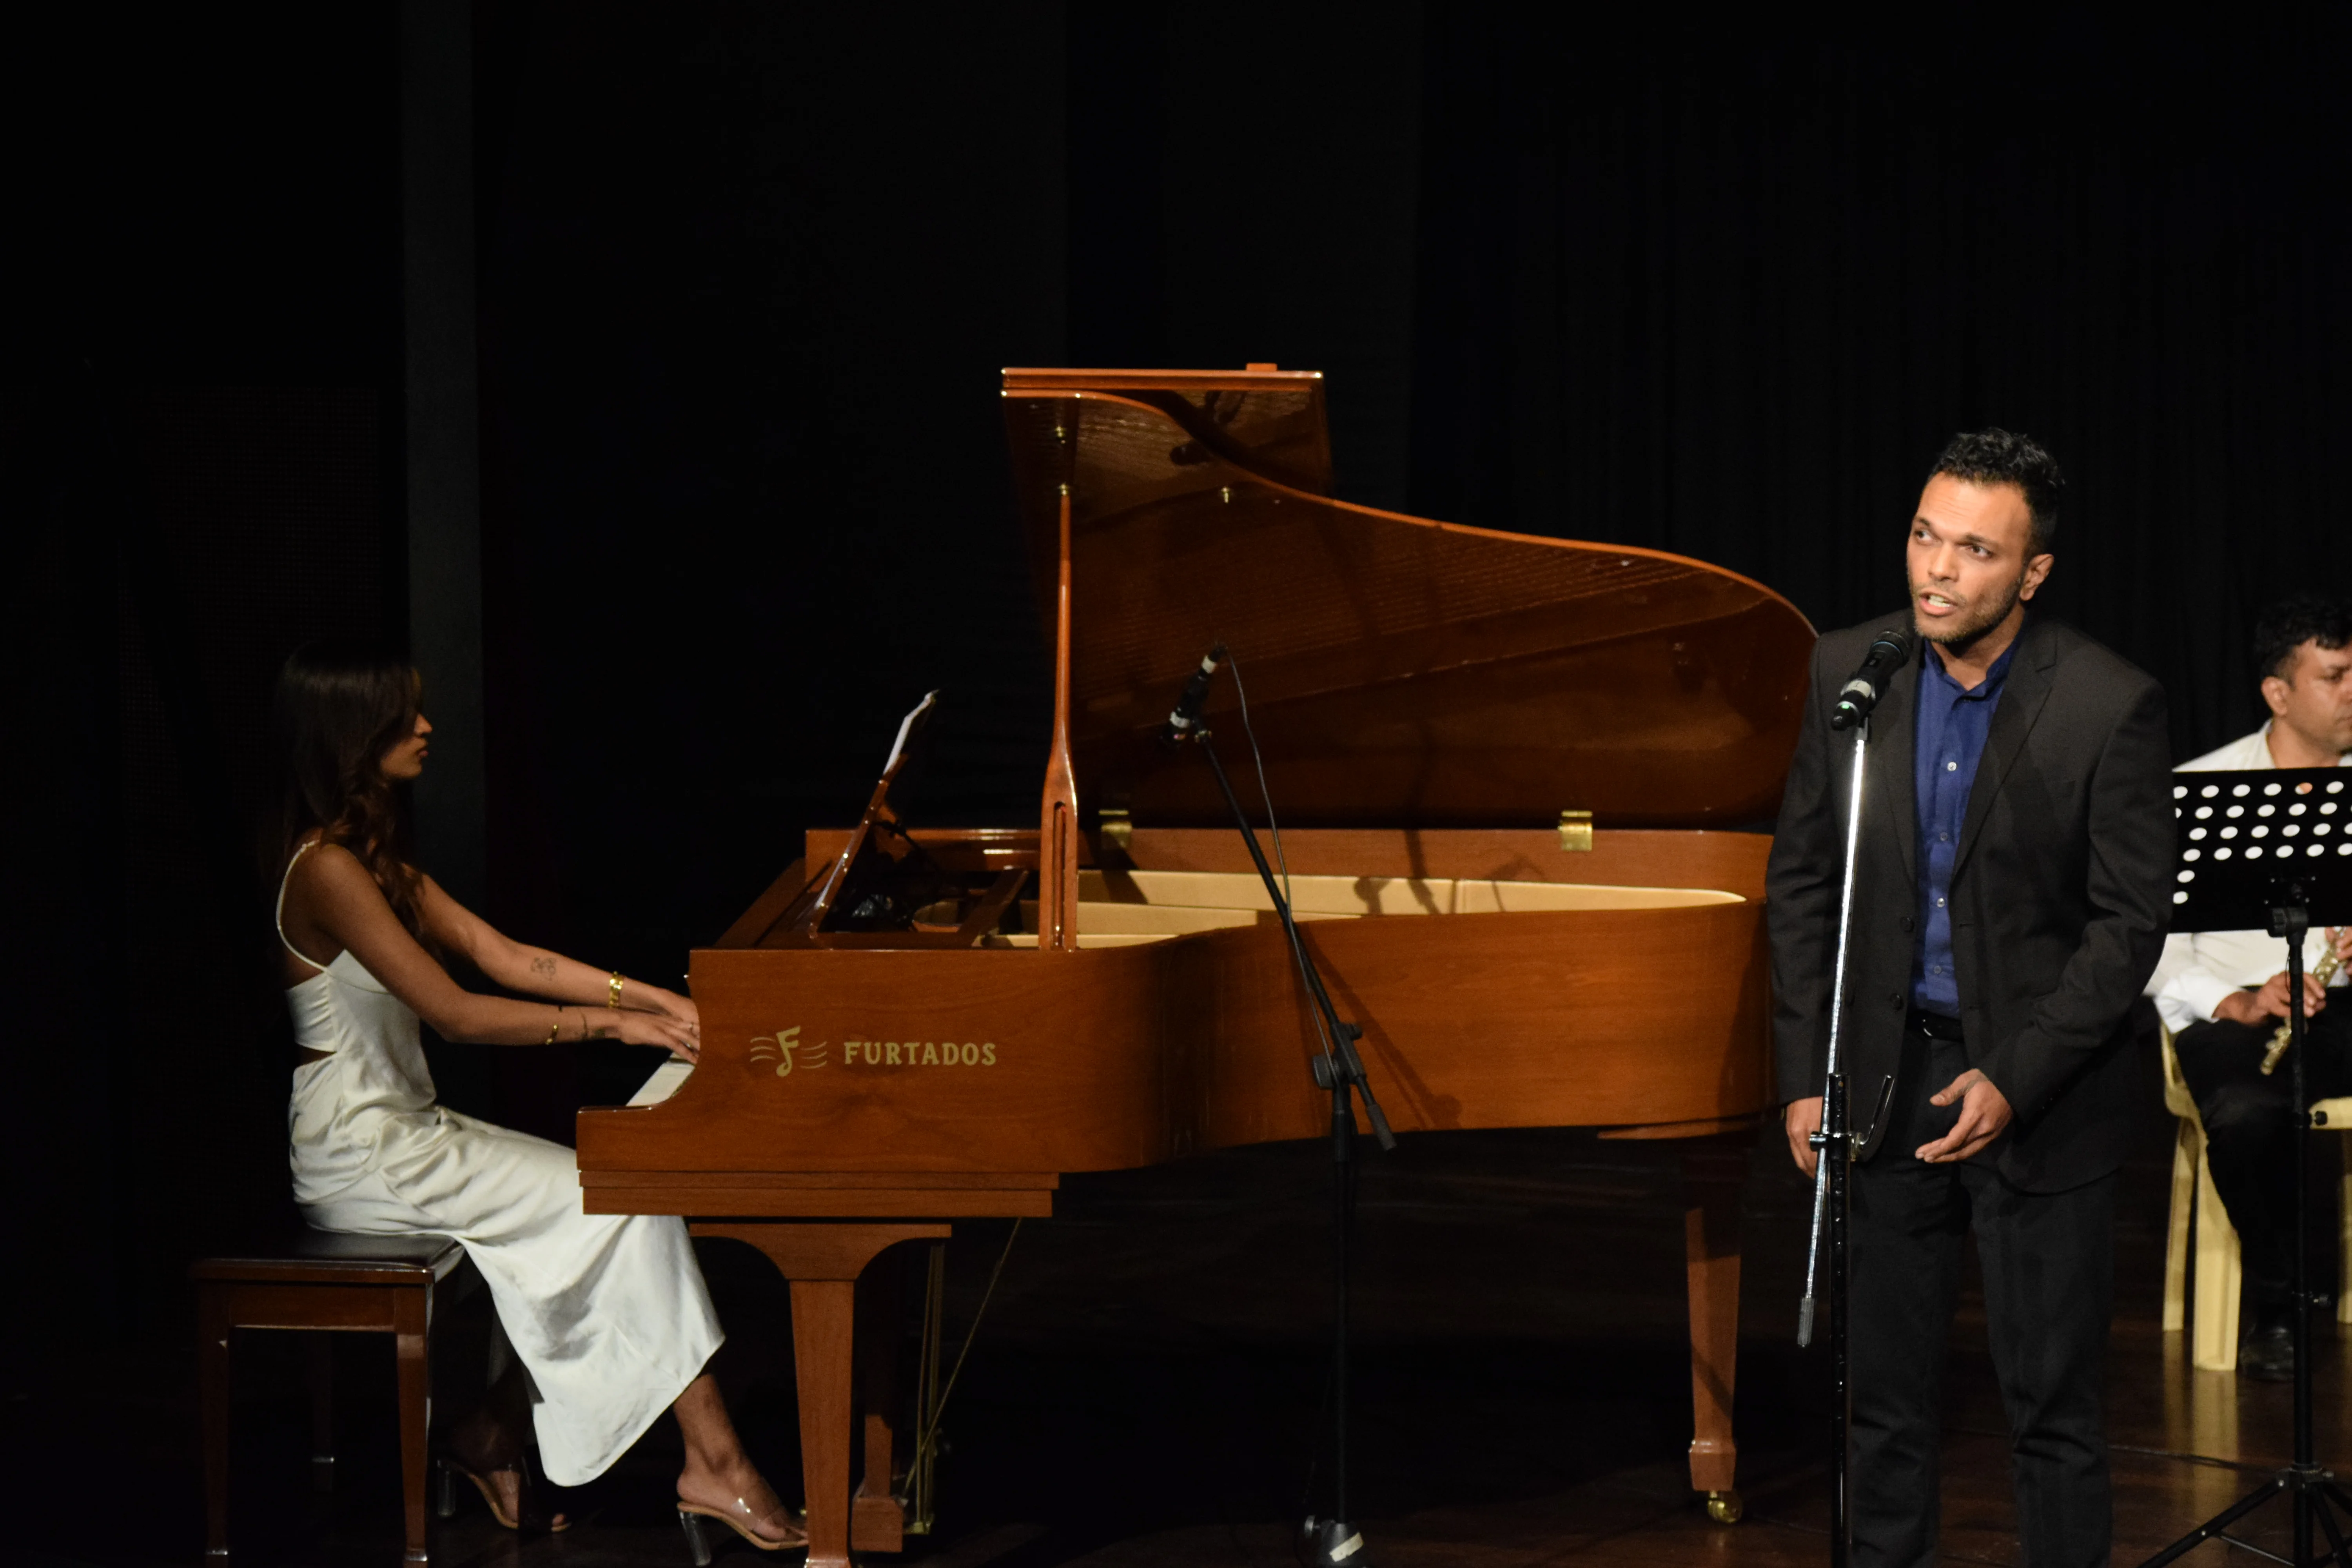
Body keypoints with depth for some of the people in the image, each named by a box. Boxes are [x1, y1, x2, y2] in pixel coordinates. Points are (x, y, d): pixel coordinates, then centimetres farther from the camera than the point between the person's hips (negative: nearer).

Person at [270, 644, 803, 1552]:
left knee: (593, 1204, -2)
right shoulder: (326, 870, -19)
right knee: (627, 1203, -14)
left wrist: (654, 1001, 3)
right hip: (362, 1158, -10)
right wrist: (612, 1025, -17)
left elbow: (501, 955, 11)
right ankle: (717, 1468, -9)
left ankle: (491, 1437, 3)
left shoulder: (374, 854, 12)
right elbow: (455, 1014, -21)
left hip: (403, 1128, 10)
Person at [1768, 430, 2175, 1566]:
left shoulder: (2109, 706, -13)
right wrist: (1805, 1076, 0)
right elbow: (1799, 881, 5)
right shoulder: (1847, 674, -2)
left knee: (2052, 1406, 3)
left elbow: (2128, 924, -10)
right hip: (1885, 1072, 4)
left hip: (2042, 1088, -3)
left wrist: (2014, 1080, -17)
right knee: (1883, 1394, 10)